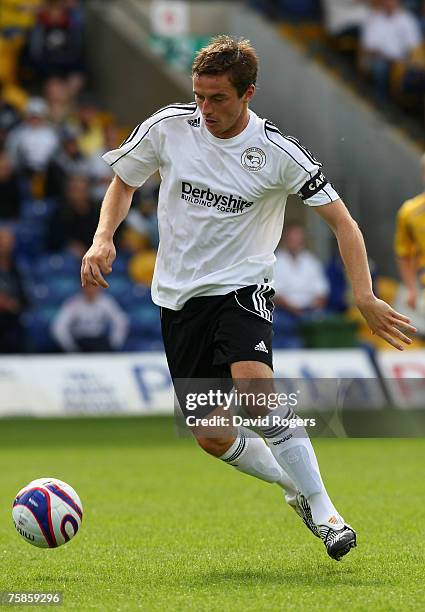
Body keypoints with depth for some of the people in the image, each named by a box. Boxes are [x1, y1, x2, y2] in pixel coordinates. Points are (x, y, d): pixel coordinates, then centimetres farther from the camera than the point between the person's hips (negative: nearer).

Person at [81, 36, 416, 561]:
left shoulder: (277, 152, -14)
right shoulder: (167, 128, -7)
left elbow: (342, 223, -10)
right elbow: (123, 183, 11)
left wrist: (364, 297, -21)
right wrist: (103, 238, -8)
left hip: (242, 286, -3)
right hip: (178, 295, 3)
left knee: (255, 389, -31)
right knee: (212, 437, -1)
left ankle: (322, 510, -19)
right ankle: (295, 486, 27)